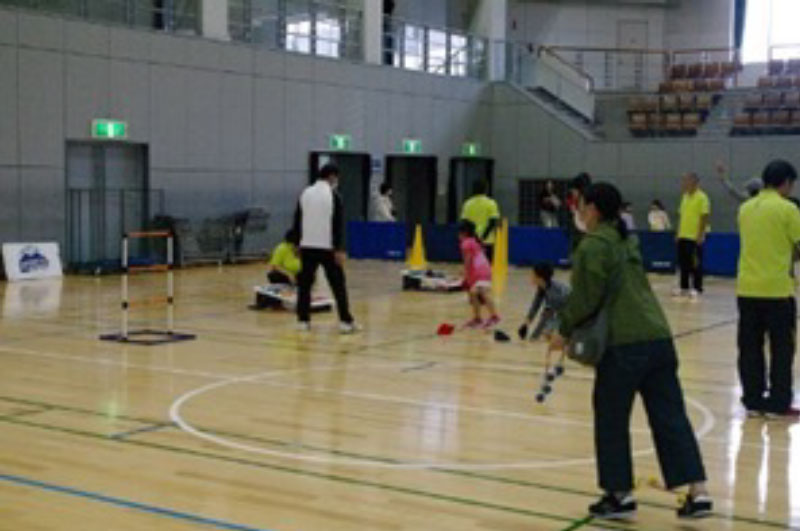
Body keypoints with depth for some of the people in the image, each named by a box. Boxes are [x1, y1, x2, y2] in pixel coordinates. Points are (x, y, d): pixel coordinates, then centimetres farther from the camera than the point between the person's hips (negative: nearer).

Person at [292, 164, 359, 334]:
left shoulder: (305, 194, 8)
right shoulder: (333, 195, -8)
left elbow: (297, 222, 11)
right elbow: (337, 225, -12)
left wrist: (299, 242, 18)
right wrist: (339, 249, -12)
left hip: (307, 246, 4)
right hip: (327, 247, -4)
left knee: (304, 284, 10)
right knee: (338, 285, 1)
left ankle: (303, 320, 9)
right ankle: (345, 321, 0)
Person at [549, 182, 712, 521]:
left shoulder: (593, 245, -6)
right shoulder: (627, 241, 20)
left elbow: (586, 299, -10)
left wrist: (565, 330, 5)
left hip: (624, 344, -8)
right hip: (658, 338, 8)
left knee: (611, 421, 7)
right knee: (670, 417, 8)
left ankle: (620, 495, 14)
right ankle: (697, 492, 5)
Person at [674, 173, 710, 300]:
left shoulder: (702, 198, -10)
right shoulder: (685, 196, 13)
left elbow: (705, 217, -13)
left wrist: (701, 235, -17)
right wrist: (679, 232, 14)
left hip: (695, 237, -7)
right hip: (683, 236, 7)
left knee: (696, 264, -2)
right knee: (683, 263, 9)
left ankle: (697, 289, 5)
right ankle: (683, 287, 17)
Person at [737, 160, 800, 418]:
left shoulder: (745, 208, 9)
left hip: (747, 288, 5)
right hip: (777, 289, -5)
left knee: (750, 348, 9)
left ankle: (753, 401, 13)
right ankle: (778, 404, 7)